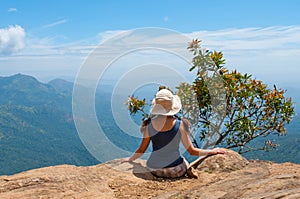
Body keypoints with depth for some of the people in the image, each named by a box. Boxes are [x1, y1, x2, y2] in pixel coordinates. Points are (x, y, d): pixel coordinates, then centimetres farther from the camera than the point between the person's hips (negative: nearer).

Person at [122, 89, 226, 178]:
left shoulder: (149, 125, -9)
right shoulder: (179, 124, -15)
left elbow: (141, 150, 1)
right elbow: (192, 151, -9)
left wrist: (129, 159, 21)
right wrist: (213, 151, 6)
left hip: (154, 170, 2)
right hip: (176, 170, -2)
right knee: (187, 166, 33)